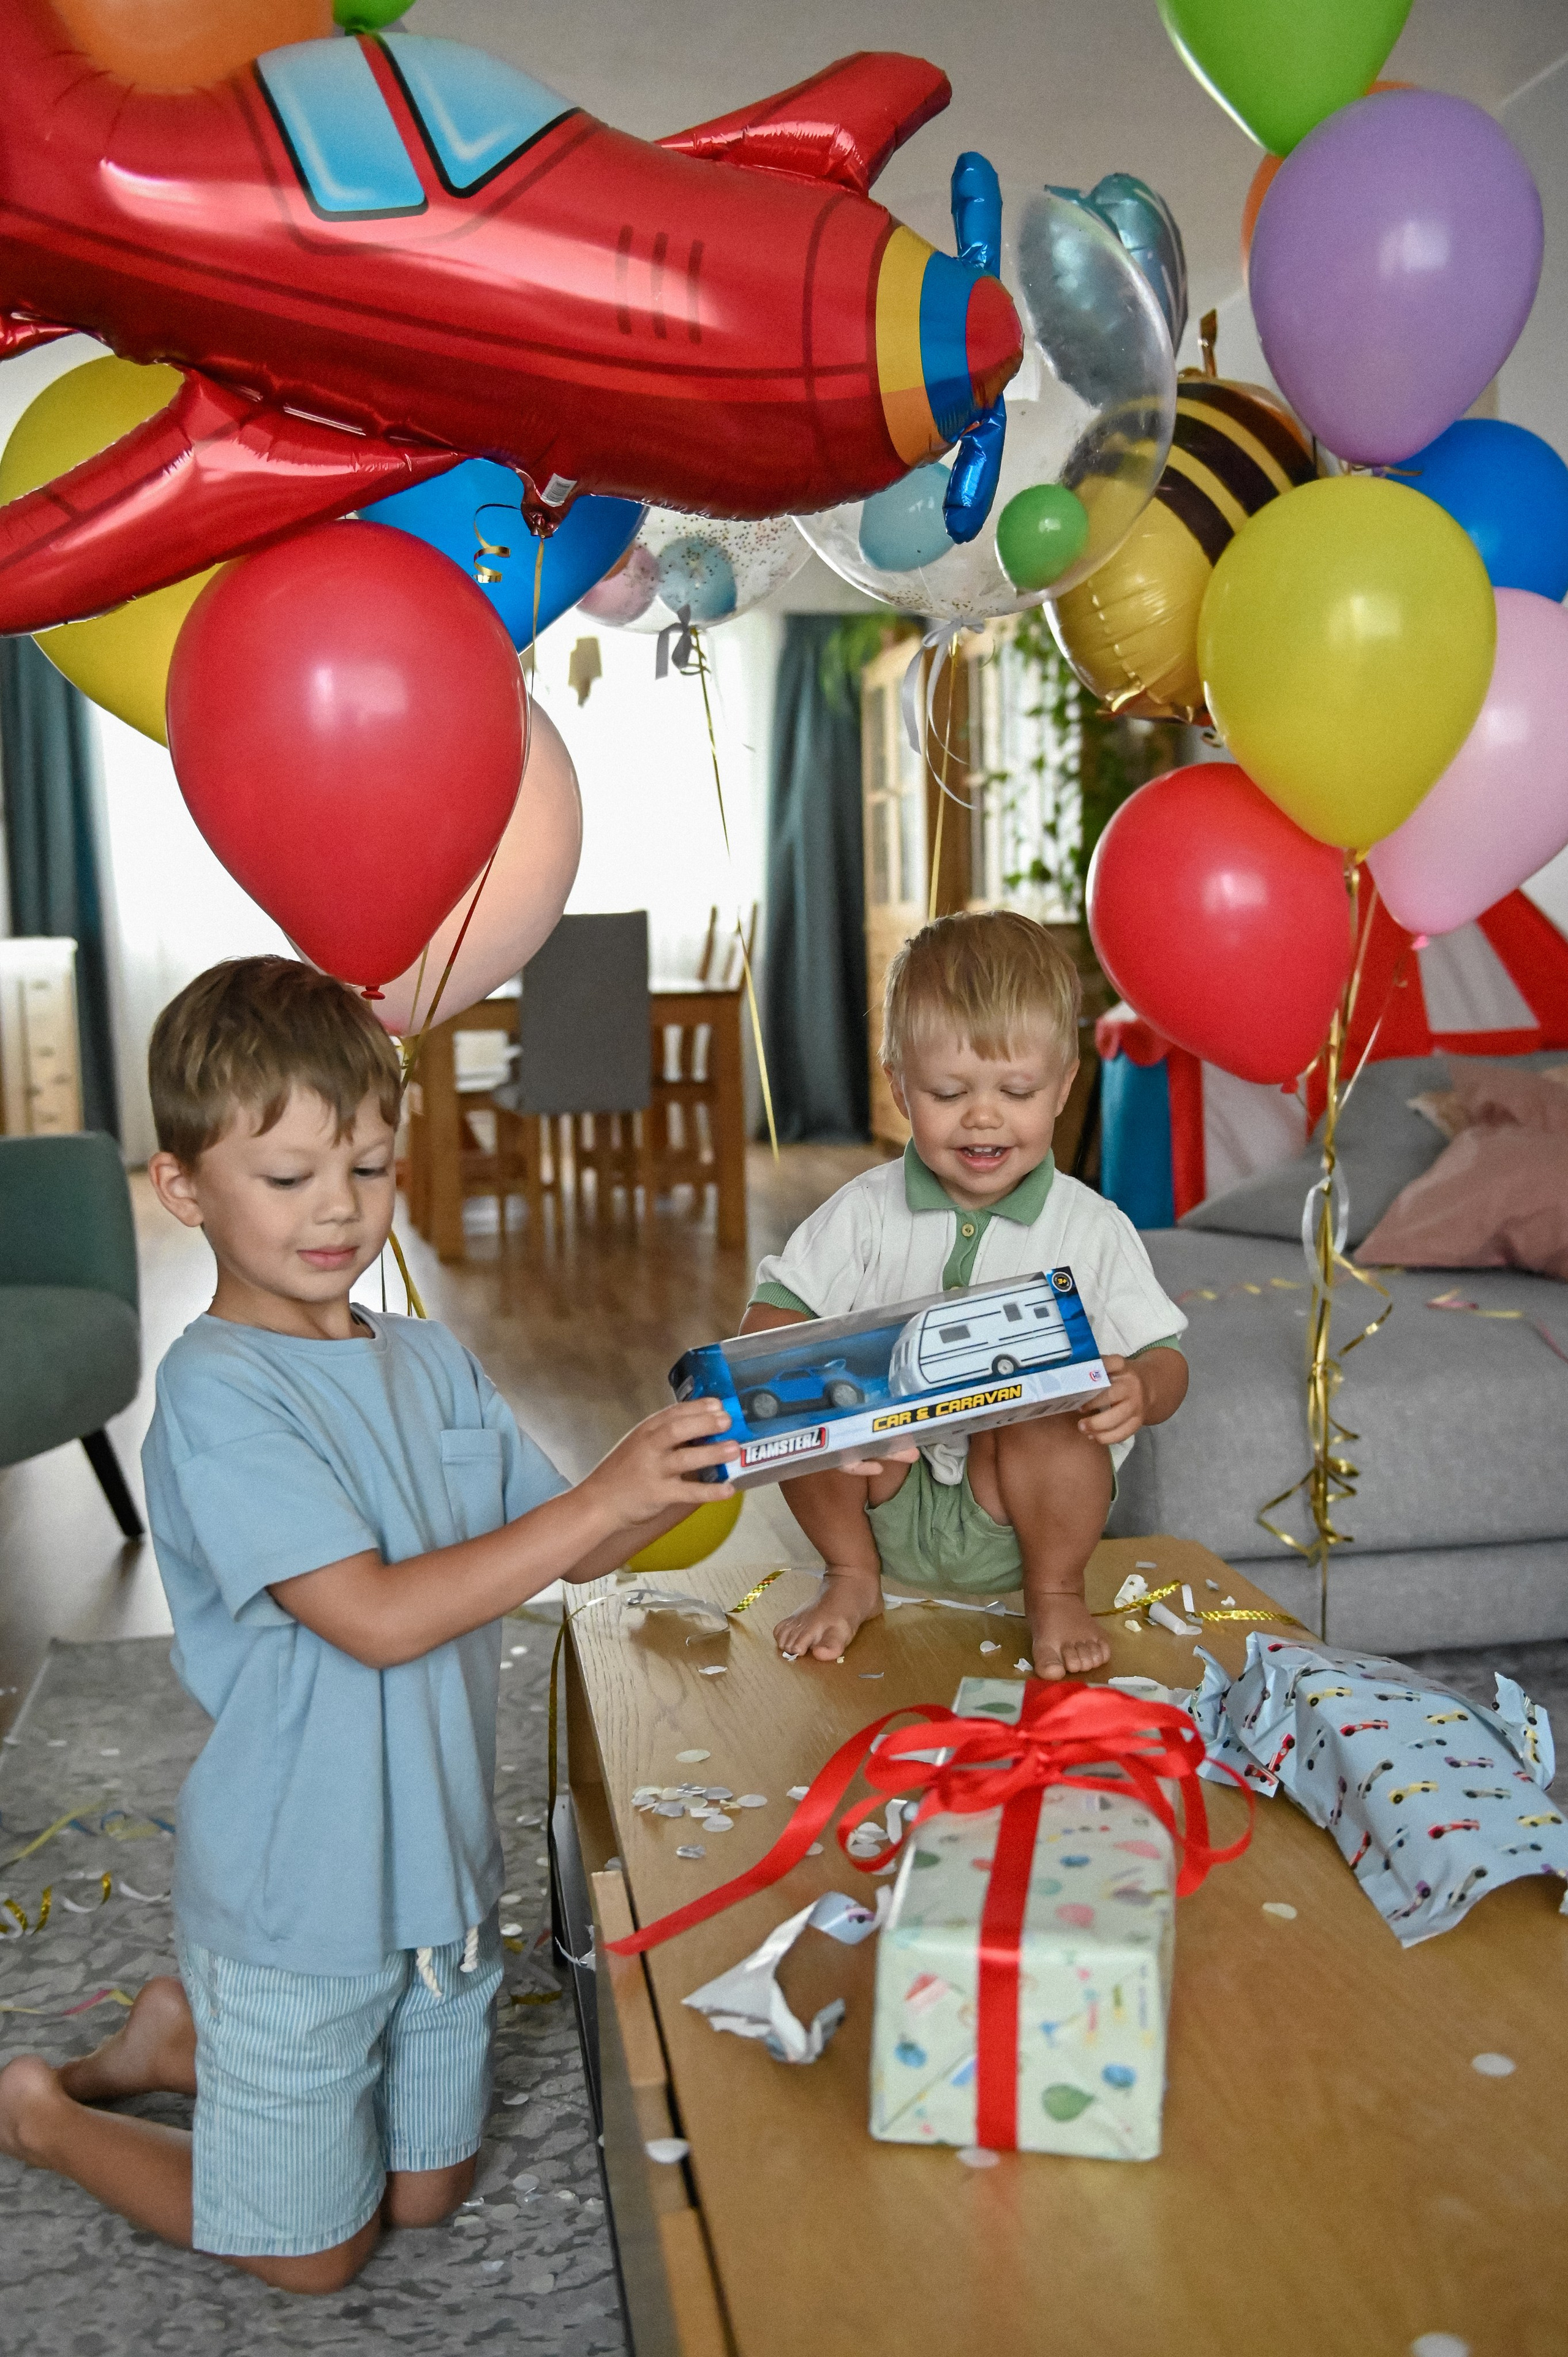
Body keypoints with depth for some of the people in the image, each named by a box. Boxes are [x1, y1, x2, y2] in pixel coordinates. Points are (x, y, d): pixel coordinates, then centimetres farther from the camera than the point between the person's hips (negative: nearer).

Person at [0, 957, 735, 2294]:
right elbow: (378, 1615, -29)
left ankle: (182, 2041, 38)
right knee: (316, 2257, 13)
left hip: (441, 1869, 7)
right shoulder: (217, 1392, -22)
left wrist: (693, 1469, -12)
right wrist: (605, 1496, -30)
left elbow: (571, 1552, 5)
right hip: (296, 1895, -6)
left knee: (427, 2197, 22)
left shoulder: (430, 1362, 0)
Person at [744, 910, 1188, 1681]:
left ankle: (1056, 1592, -1)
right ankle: (850, 1575, 3)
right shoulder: (866, 1212, -1)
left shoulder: (1092, 1230, -4)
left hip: (1010, 1511, -1)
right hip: (884, 1494, 2)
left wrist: (1139, 1391, -29)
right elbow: (772, 1315, -3)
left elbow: (1164, 1357, -3)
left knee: (1047, 1413, -32)